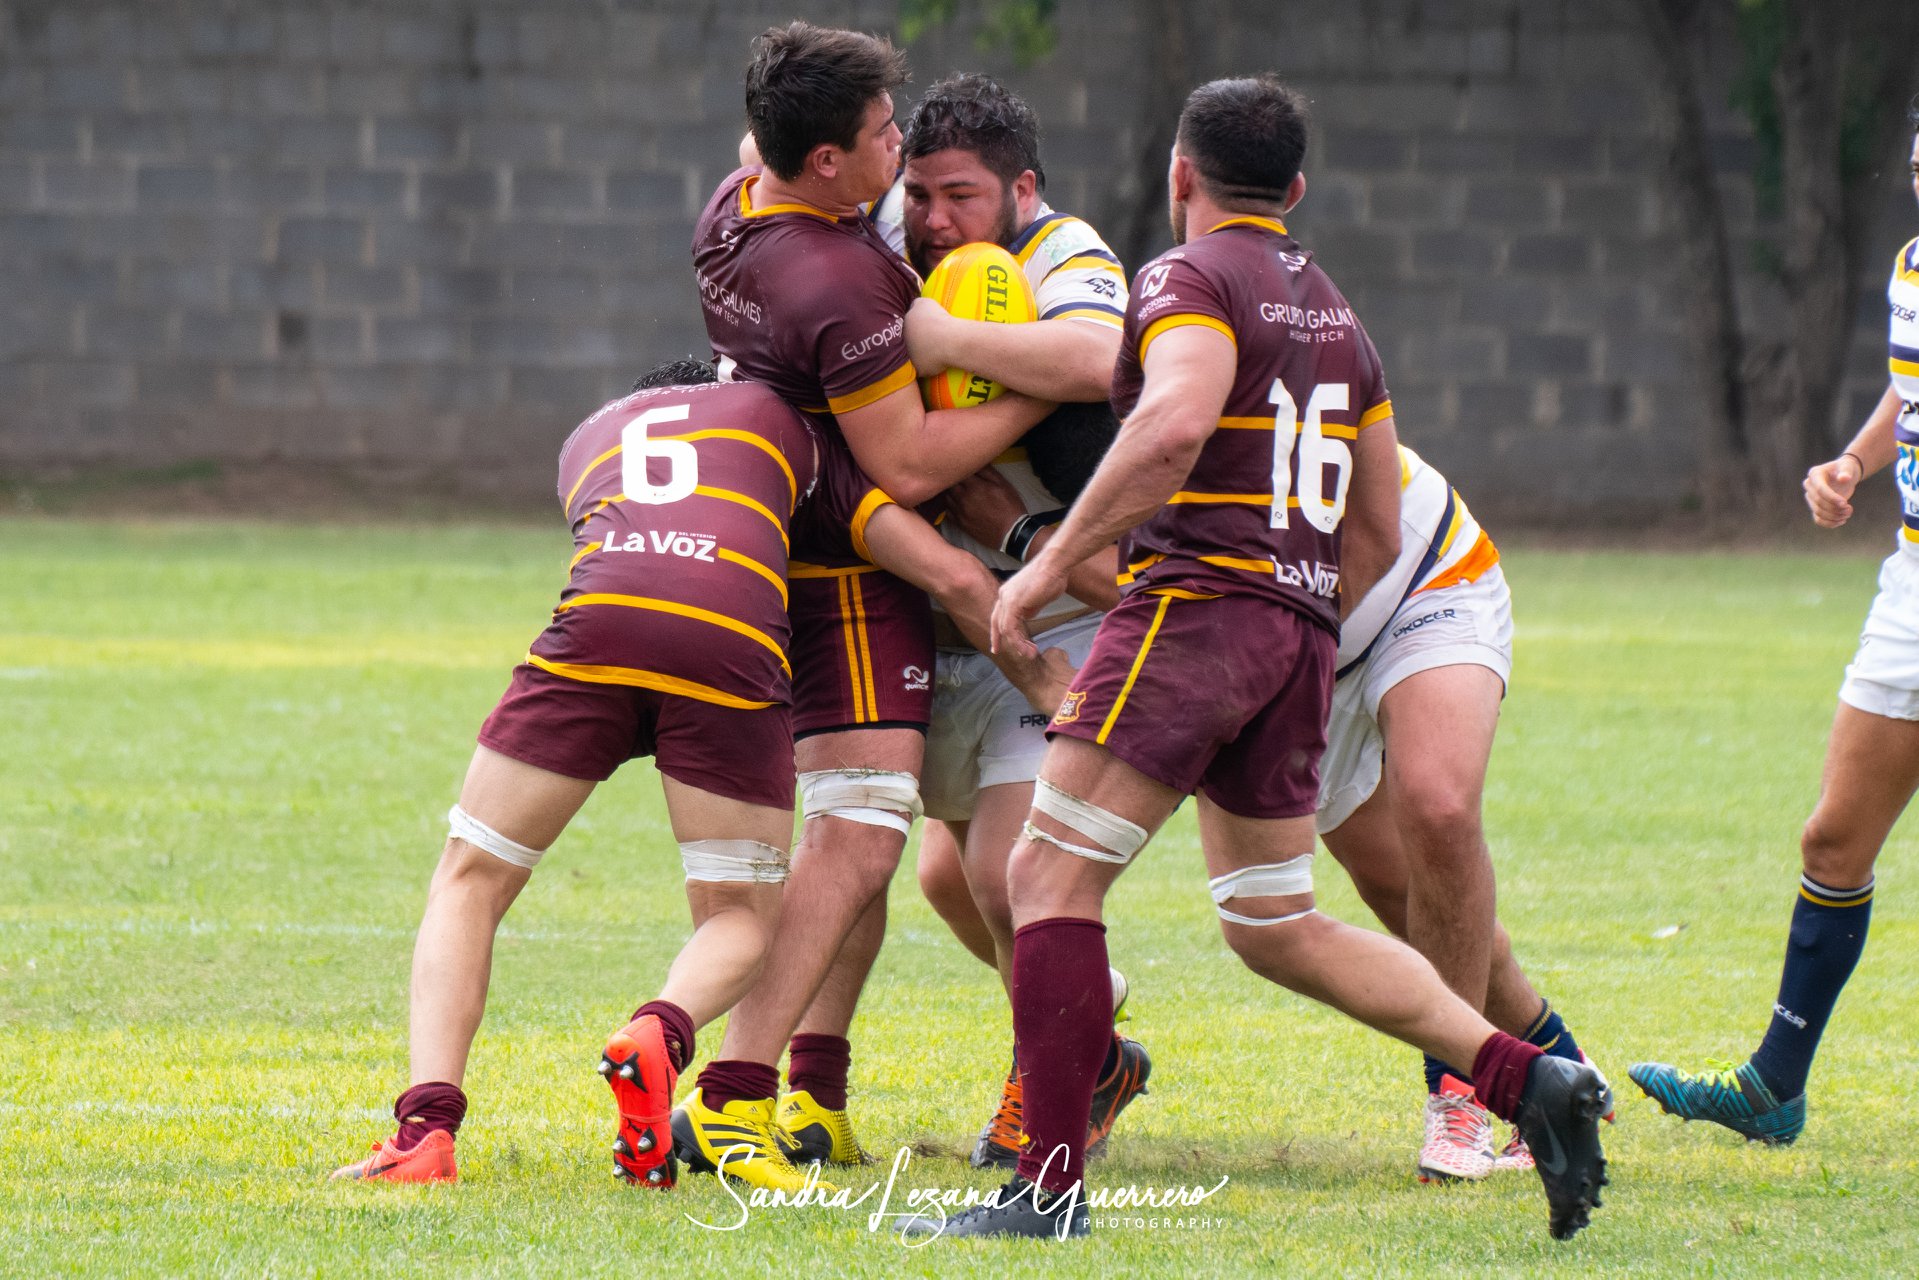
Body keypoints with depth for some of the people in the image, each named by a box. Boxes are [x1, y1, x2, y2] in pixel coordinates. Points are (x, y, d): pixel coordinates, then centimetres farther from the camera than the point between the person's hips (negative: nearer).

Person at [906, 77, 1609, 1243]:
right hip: (1302, 631, 8)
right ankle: (1531, 1080, 7)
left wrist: (1053, 564, -20)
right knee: (1277, 928, 17)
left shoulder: (1187, 280, -4)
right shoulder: (1337, 317, 21)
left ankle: (1051, 1187, -15)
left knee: (1051, 877, -7)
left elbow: (1177, 421, -24)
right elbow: (1376, 534, 22)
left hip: (1197, 601, -8)